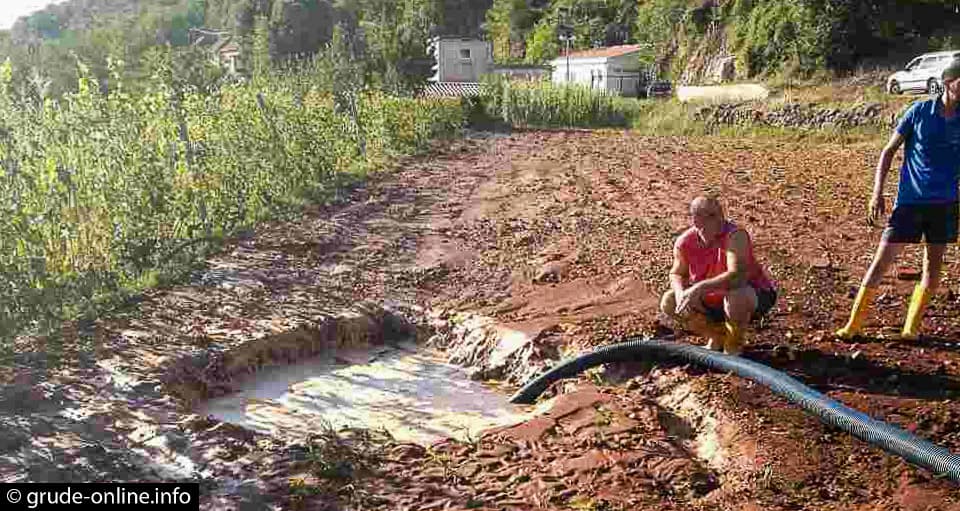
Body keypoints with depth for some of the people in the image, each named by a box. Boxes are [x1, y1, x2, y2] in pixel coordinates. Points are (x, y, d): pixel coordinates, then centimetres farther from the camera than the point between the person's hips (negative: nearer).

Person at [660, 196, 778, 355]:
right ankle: (717, 336, 15)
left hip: (755, 296, -5)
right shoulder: (684, 242, -13)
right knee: (669, 303, -7)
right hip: (714, 300, 6)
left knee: (736, 297, -40)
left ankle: (733, 344, -7)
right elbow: (677, 274, 1)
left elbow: (737, 276, -42)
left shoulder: (734, 236, -29)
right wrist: (680, 292, -21)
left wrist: (699, 288, -46)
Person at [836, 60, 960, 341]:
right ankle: (853, 324, 3)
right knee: (883, 259, -4)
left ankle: (911, 328, 18)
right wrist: (877, 192, -7)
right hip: (910, 201, -3)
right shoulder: (920, 111, -5)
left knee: (933, 266, 6)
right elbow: (889, 151, 0)